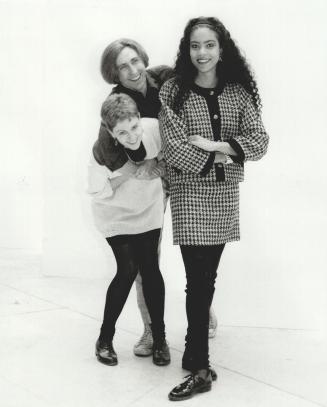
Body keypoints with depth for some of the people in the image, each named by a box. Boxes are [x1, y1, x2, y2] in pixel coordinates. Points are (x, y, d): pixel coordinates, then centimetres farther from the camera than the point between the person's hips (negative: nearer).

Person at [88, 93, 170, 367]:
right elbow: (101, 192, -23)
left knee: (150, 268, -3)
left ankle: (159, 338, 14)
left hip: (149, 212, 2)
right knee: (128, 270, -11)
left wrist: (156, 165, -25)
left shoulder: (154, 128, -25)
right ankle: (105, 339, 9)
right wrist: (130, 171, -30)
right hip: (116, 216, -2)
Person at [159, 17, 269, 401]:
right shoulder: (173, 91, -5)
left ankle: (193, 350, 30)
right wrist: (218, 158, -10)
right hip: (190, 193, -3)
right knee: (198, 280, -4)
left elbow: (259, 141, -5)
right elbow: (175, 151, -12)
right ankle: (200, 368, 5)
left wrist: (216, 144, -16)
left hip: (225, 193, 3)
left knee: (207, 277, 12)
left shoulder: (239, 90, 4)